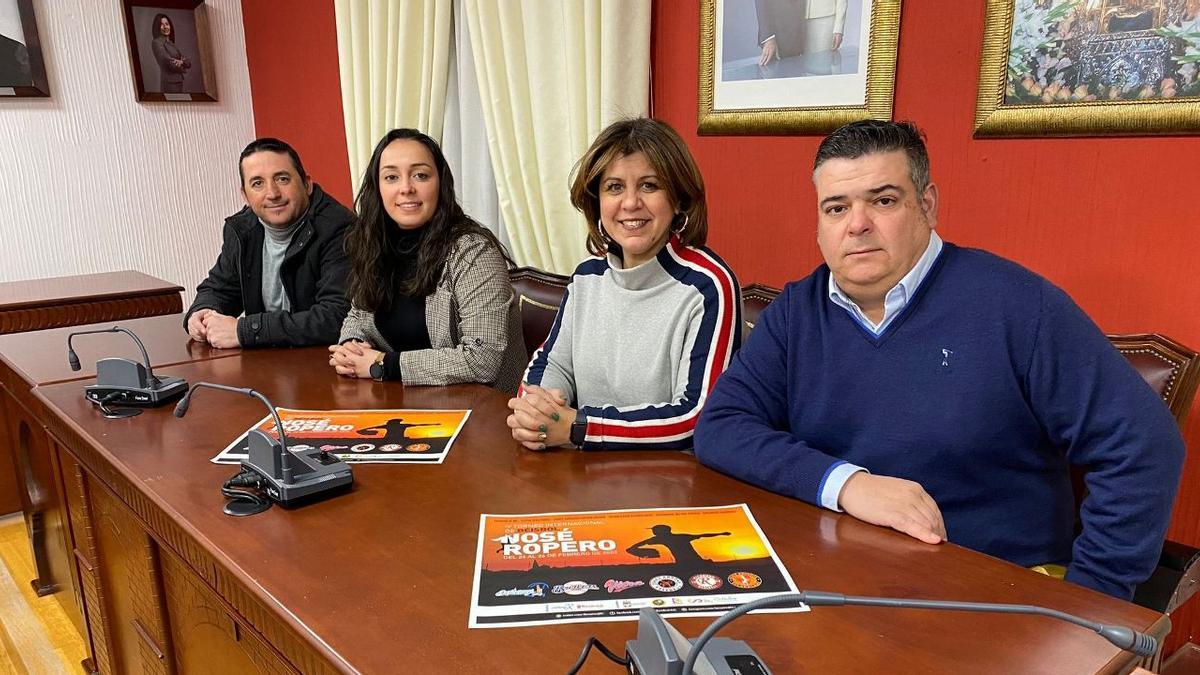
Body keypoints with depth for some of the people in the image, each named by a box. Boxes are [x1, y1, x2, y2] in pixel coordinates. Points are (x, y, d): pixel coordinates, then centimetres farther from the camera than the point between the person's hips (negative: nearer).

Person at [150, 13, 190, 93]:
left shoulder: (171, 44, 21)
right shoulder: (156, 42, -2)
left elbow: (188, 62, 13)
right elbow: (168, 61, -14)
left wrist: (182, 62, -10)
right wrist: (182, 68, 3)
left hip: (178, 82, 8)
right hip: (169, 83, -8)